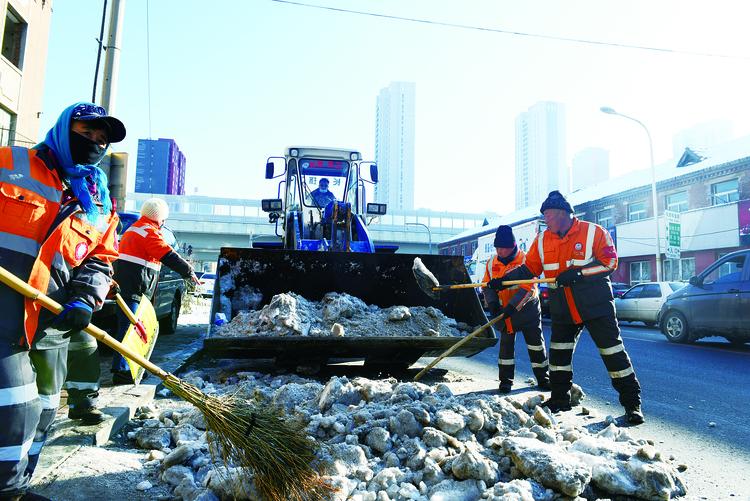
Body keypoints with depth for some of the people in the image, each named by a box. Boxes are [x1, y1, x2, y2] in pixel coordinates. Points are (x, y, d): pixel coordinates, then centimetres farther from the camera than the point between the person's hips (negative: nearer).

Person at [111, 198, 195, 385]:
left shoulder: (133, 229, 21)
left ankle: (127, 367, 24)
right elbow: (168, 256, -18)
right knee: (128, 327, -10)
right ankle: (120, 370, -9)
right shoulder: (149, 232, -12)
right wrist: (188, 271, -14)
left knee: (130, 326, 16)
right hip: (134, 289, -10)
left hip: (124, 285, 10)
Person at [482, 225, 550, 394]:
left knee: (536, 343, 5)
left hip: (527, 310, -3)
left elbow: (528, 288, -20)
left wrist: (513, 306, -28)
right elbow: (487, 285, 4)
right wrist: (492, 303, -14)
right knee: (506, 344, 1)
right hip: (505, 312, 3)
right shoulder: (492, 263, -1)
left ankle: (543, 378, 20)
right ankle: (506, 380, 11)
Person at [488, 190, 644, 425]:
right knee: (559, 351, 9)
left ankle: (632, 402, 11)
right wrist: (504, 280, -5)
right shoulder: (542, 240, 7)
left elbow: (610, 262, -12)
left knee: (613, 352, -2)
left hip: (596, 306, -5)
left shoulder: (594, 232, -7)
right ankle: (560, 398, 25)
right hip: (562, 310, 5)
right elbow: (529, 267, 8)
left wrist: (577, 274, -22)